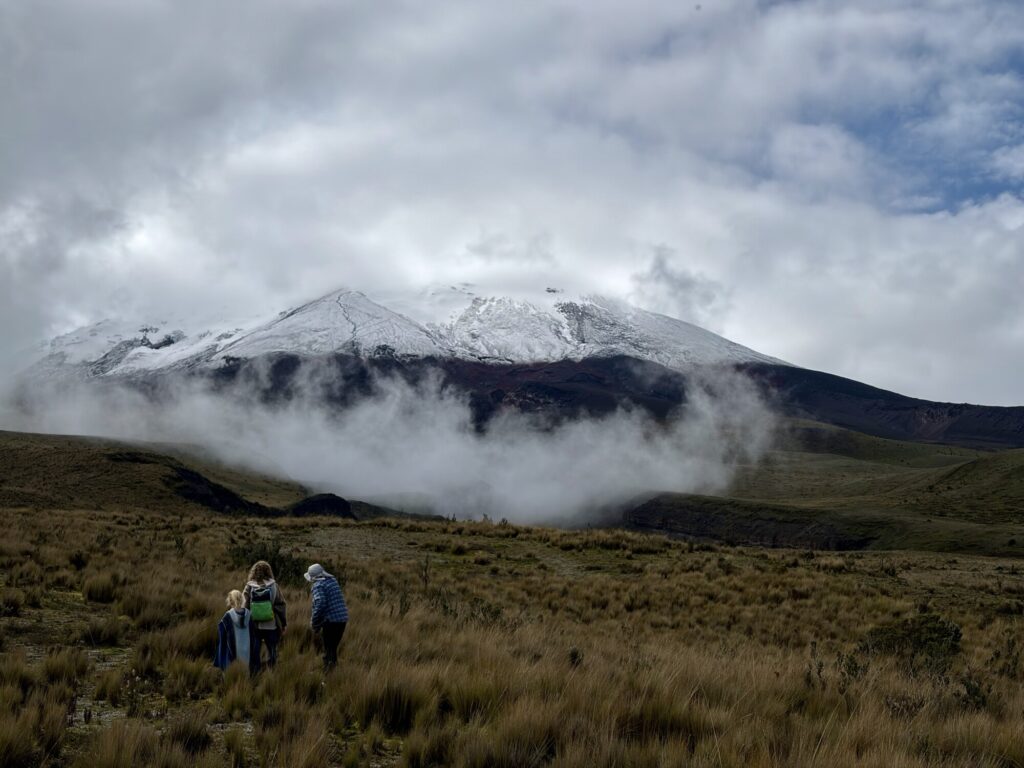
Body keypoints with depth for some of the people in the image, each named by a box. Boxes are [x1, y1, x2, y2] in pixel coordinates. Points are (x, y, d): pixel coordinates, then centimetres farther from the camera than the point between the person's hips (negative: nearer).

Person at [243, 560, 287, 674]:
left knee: (254, 652, 10)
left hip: (254, 626, 1)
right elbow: (281, 606, -4)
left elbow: (244, 607, -4)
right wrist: (284, 623, 5)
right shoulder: (273, 586, -6)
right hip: (271, 626, -1)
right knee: (272, 651, 11)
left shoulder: (249, 587, -5)